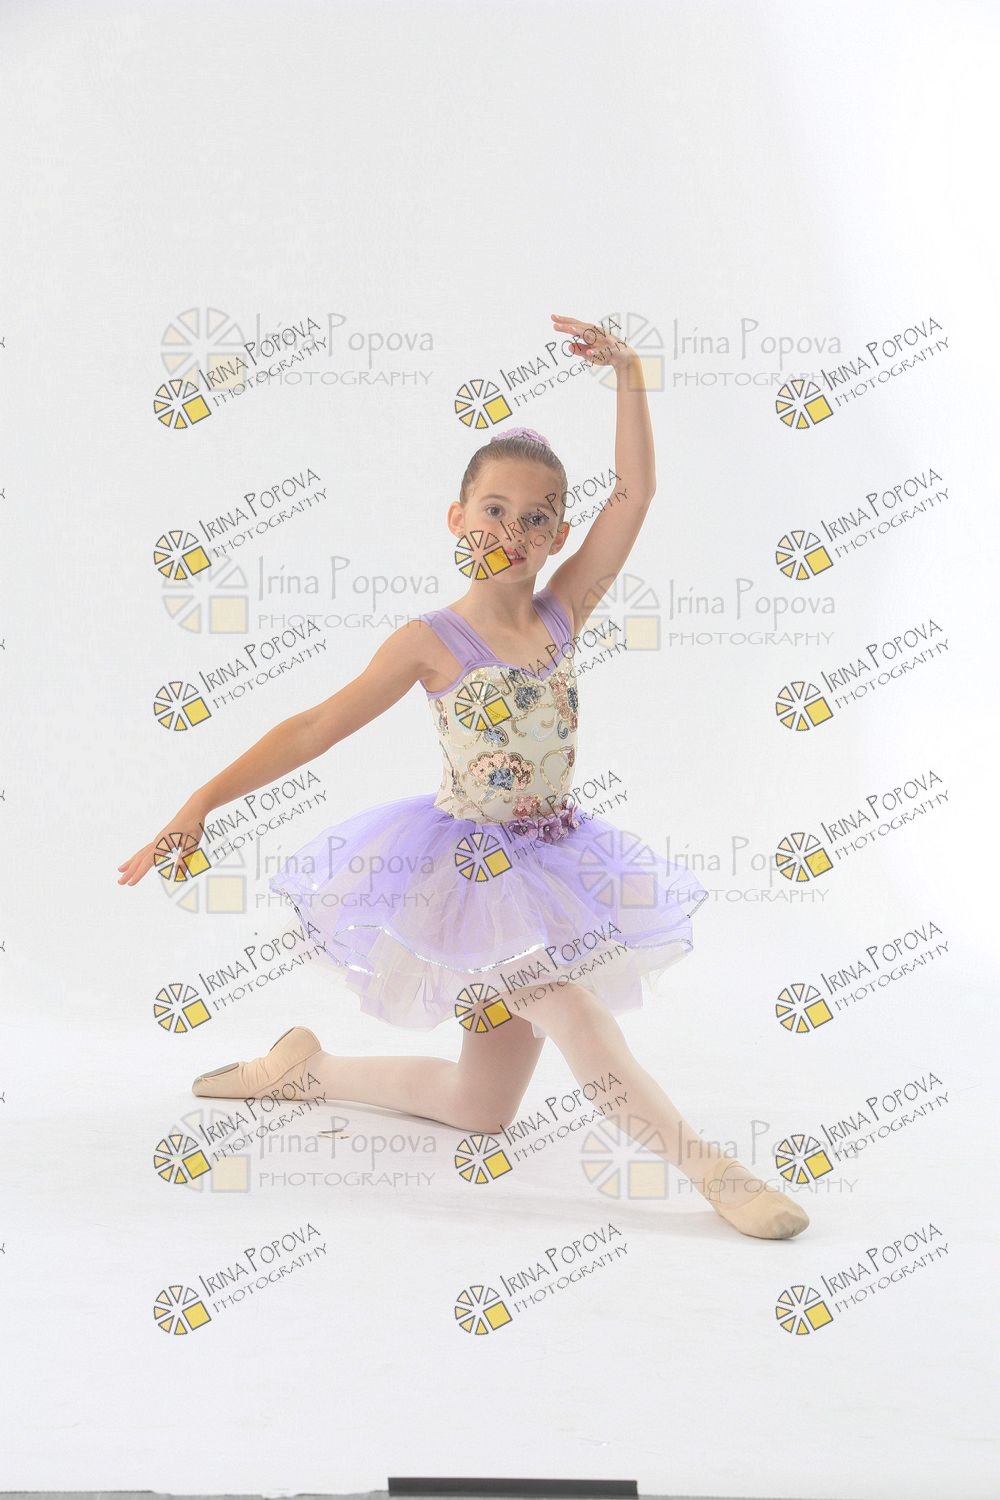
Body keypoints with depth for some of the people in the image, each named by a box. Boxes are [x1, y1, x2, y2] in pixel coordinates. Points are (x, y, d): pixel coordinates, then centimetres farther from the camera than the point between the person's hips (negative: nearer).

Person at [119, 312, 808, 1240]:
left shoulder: (563, 614, 0)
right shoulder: (430, 642, -10)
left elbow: (634, 494, -6)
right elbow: (317, 728, -12)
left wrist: (626, 373, -12)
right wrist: (204, 800, -19)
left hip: (545, 871, 5)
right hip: (467, 868, -5)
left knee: (481, 1111, 12)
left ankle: (310, 1067, 30)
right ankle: (705, 1166, -17)